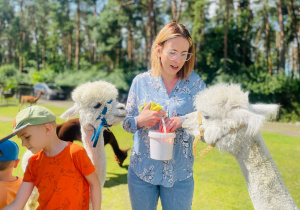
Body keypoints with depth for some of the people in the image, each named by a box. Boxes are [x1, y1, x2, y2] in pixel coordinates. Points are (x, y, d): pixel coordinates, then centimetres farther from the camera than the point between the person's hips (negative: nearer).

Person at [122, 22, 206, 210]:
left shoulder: (195, 83, -2)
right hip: (142, 172, 1)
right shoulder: (141, 82, -1)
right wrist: (140, 121, -19)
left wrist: (184, 121, -22)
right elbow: (126, 123, 3)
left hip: (180, 174, 0)